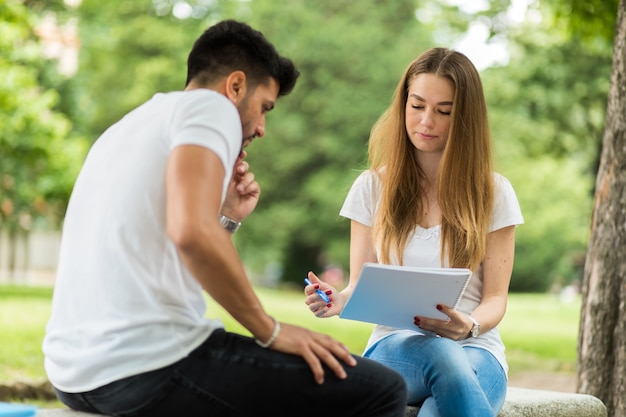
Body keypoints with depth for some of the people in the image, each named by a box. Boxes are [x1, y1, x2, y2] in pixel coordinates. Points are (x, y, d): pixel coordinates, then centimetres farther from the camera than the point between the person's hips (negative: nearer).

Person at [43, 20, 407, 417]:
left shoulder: (127, 128, 24)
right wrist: (272, 331, -11)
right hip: (145, 366, -10)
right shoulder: (211, 105, -2)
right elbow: (191, 231, -21)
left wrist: (228, 217, 18)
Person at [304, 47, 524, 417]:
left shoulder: (493, 193, 7)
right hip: (394, 345, 1)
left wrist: (469, 327, -21)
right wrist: (340, 300, -17)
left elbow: (495, 299, 3)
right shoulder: (372, 187, 10)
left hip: (474, 349, 0)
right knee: (439, 353, -39)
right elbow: (361, 286, 8)